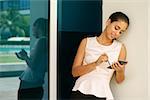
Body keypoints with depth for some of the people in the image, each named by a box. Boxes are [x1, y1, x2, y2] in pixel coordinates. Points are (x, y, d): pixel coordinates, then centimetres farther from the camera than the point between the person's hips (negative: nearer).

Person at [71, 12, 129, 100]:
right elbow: (75, 72, -3)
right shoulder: (87, 42, 2)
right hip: (81, 92, 0)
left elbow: (119, 80, 6)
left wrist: (120, 71, -16)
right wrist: (95, 64, -16)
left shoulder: (120, 48, 4)